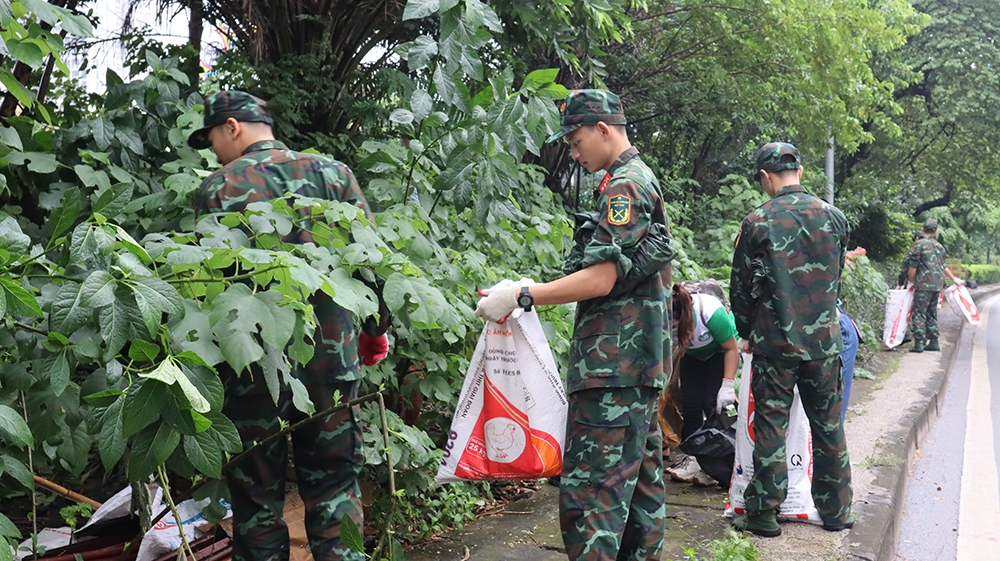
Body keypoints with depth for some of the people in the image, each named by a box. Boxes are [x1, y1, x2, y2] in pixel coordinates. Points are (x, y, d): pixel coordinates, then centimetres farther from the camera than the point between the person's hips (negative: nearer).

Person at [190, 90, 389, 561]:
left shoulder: (219, 187, -4)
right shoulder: (332, 173, 3)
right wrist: (376, 330, 14)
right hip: (331, 353, 2)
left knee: (257, 491, 11)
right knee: (334, 486, 12)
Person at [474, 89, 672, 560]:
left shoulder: (624, 187, -11)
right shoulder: (643, 179, 21)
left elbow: (600, 279, -20)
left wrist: (520, 297, -18)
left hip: (613, 365, -11)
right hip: (642, 361, 11)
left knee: (588, 488, -11)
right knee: (641, 476, 15)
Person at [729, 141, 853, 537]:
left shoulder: (757, 222, -9)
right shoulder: (833, 216, 2)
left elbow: (741, 286, -3)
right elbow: (836, 278, 13)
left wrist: (746, 334, 12)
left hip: (774, 341, -3)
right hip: (824, 340, 3)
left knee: (771, 426, 5)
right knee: (829, 426, 12)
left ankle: (764, 513, 10)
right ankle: (835, 511, 22)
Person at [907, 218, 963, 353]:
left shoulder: (920, 244, -8)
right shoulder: (939, 246, 14)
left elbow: (913, 266, -9)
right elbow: (943, 265, 23)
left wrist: (911, 281, 3)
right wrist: (953, 278, 38)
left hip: (924, 285, -7)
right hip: (937, 285, 7)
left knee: (919, 313, -6)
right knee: (932, 313, 15)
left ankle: (919, 343, -12)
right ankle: (933, 342, 17)